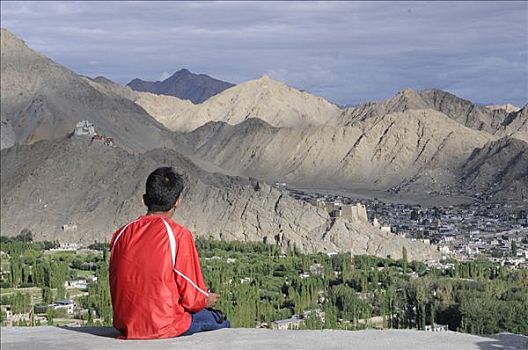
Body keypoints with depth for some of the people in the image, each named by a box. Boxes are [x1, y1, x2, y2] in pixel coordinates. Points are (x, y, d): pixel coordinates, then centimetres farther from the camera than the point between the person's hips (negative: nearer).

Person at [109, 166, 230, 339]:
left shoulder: (121, 234, 2)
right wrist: (206, 300, 15)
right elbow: (191, 297, -9)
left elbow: (116, 288, 11)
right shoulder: (179, 235, -13)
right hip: (165, 327, -6)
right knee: (221, 322, 23)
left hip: (125, 325, 6)